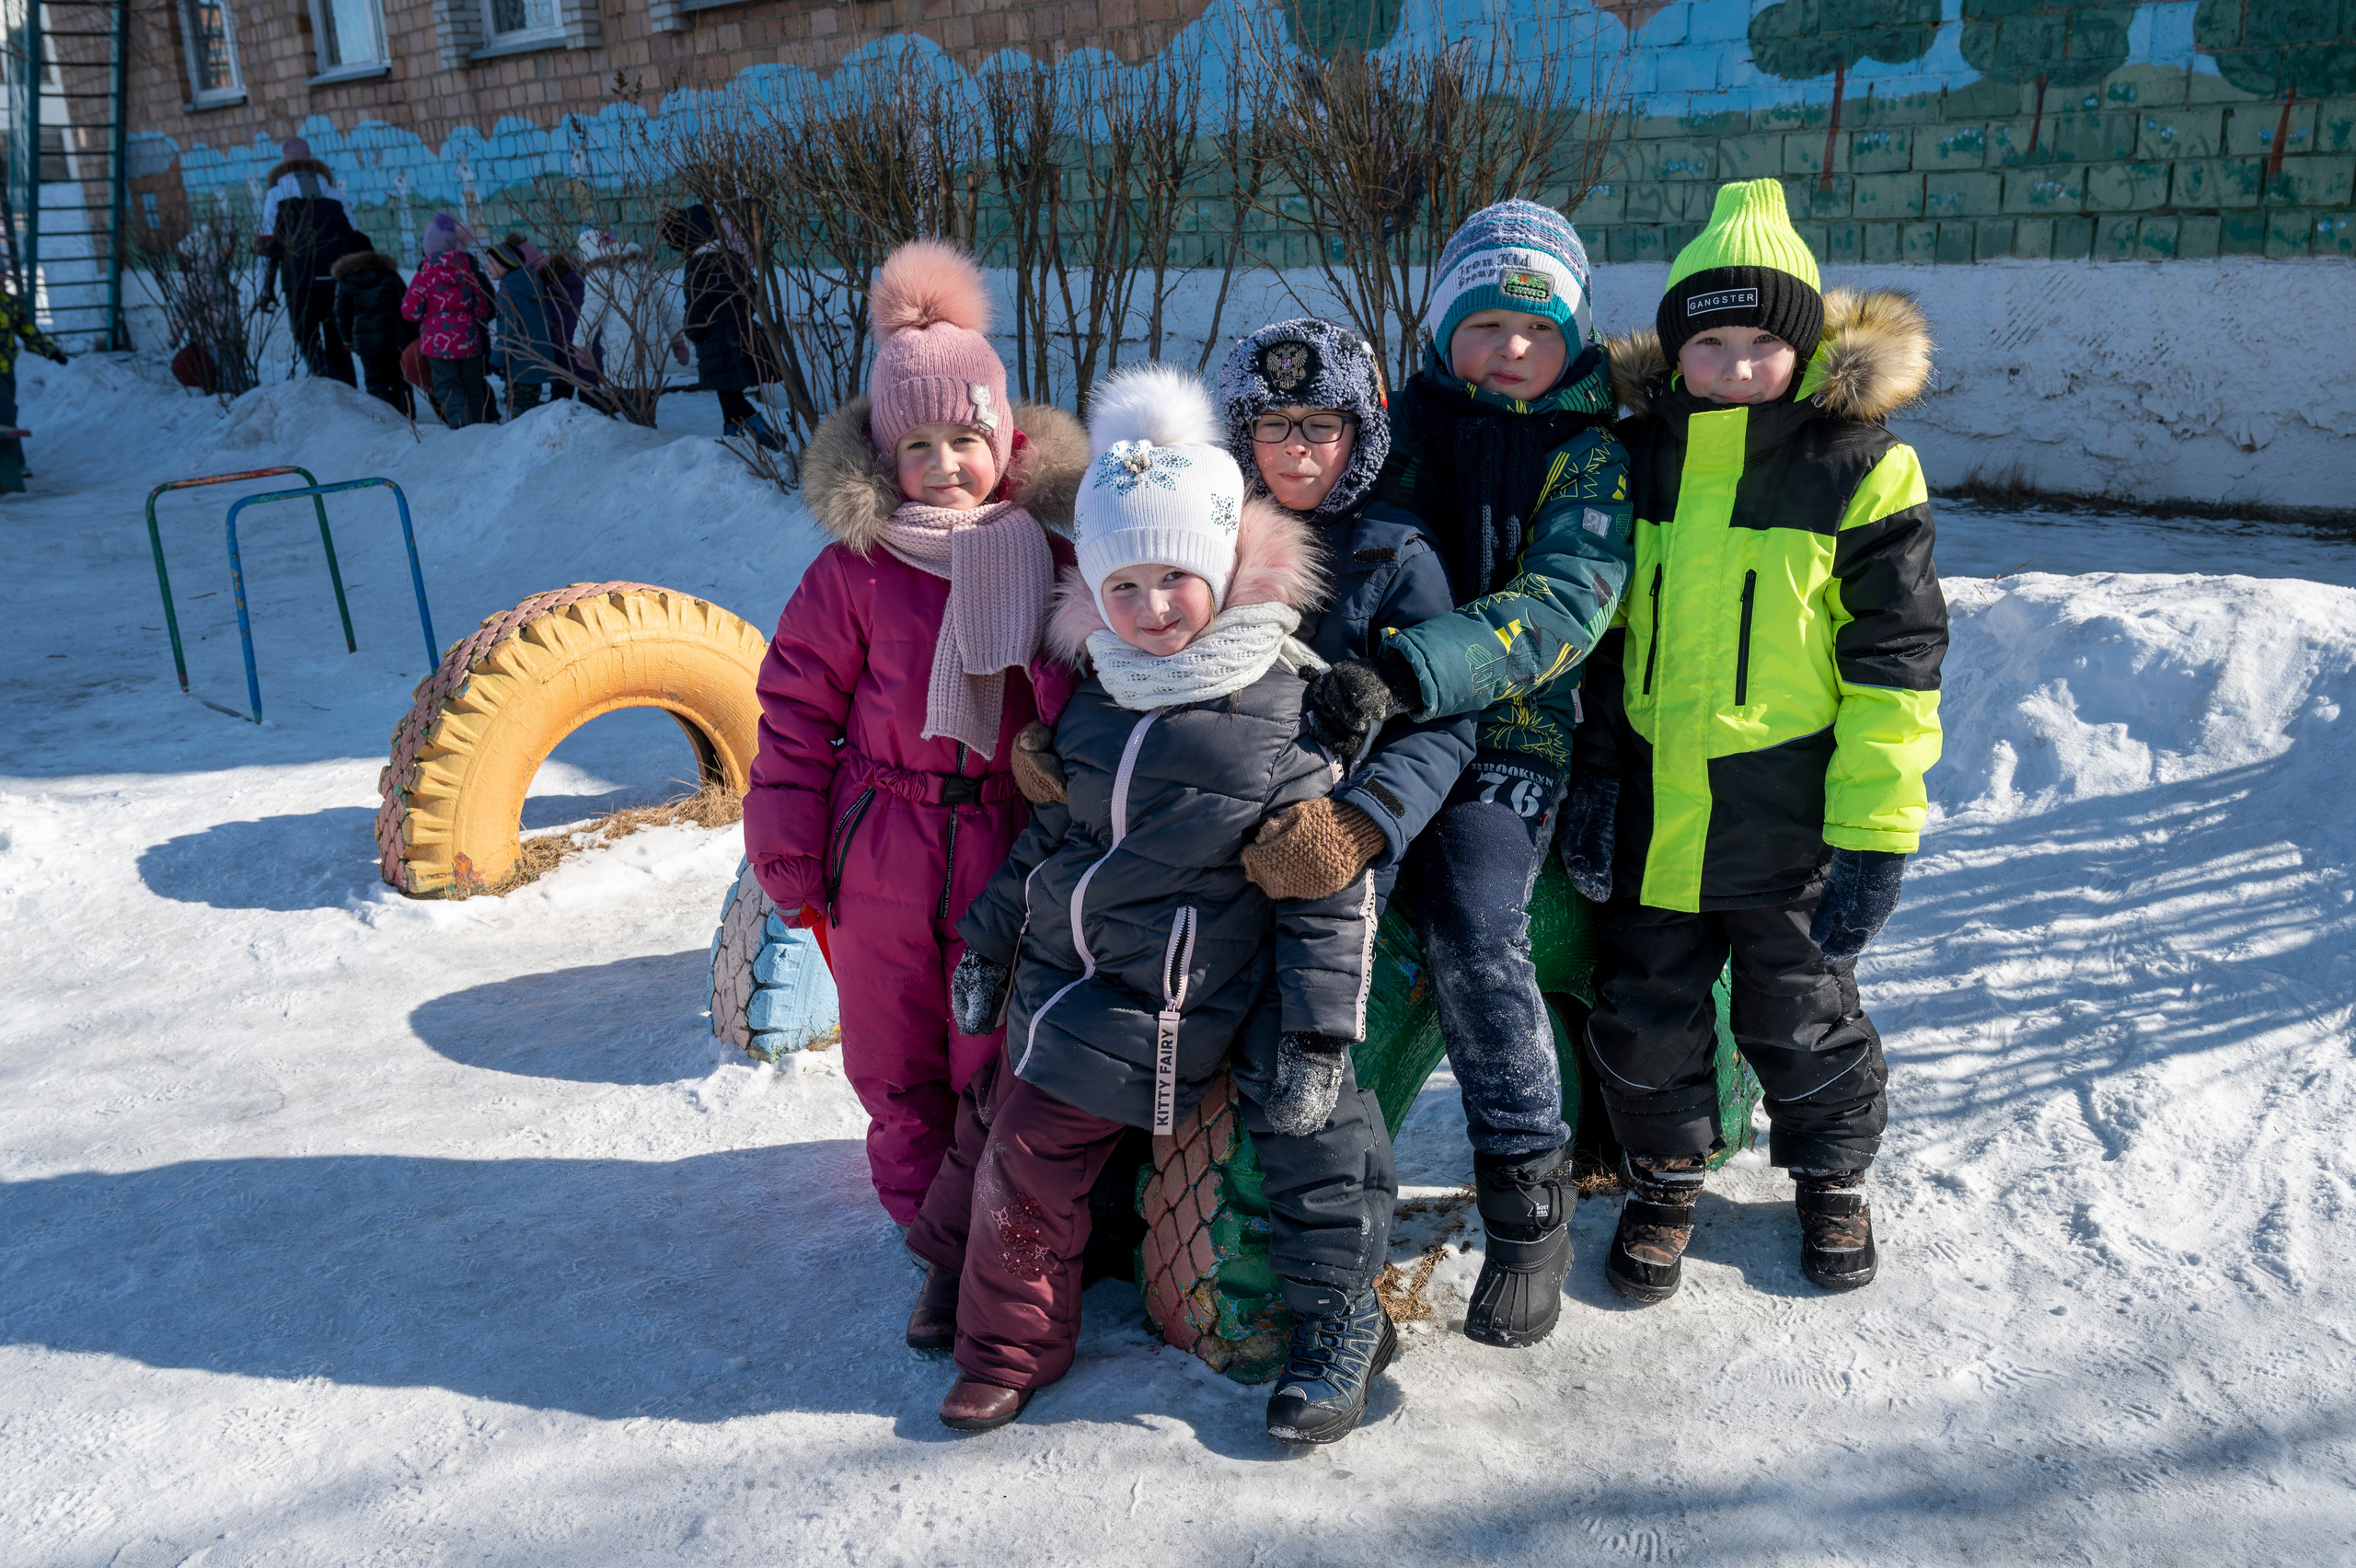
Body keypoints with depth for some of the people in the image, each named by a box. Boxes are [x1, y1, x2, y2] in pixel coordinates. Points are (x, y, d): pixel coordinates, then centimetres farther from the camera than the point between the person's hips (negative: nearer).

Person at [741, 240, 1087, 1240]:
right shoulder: (855, 573, -7)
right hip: (881, 856, 0)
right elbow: (798, 708, -3)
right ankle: (921, 1199, 36)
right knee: (894, 1045, 14)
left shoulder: (1050, 561, -1)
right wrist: (788, 850, -2)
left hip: (1009, 849, 1)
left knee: (997, 1049, 12)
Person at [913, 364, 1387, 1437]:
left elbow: (1330, 891, -13)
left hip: (1165, 1013, -5)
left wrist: (1313, 1036, -13)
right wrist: (989, 941, 18)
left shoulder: (1287, 708, -16)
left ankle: (1011, 1347, 27)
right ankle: (957, 1270, 46)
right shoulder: (1097, 693, 2)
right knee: (997, 1132, 17)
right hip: (1056, 976, 5)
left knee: (1035, 1164, 3)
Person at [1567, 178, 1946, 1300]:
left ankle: (1832, 1178, 41)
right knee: (1642, 1016, 14)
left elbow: (1894, 662, -9)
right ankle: (1665, 1177, 39)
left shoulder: (1860, 468, -9)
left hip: (1786, 823, -3)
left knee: (1800, 1019, 14)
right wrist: (1591, 774, 2)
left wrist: (1875, 832, -13)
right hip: (1648, 816, 3)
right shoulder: (1636, 455, 2)